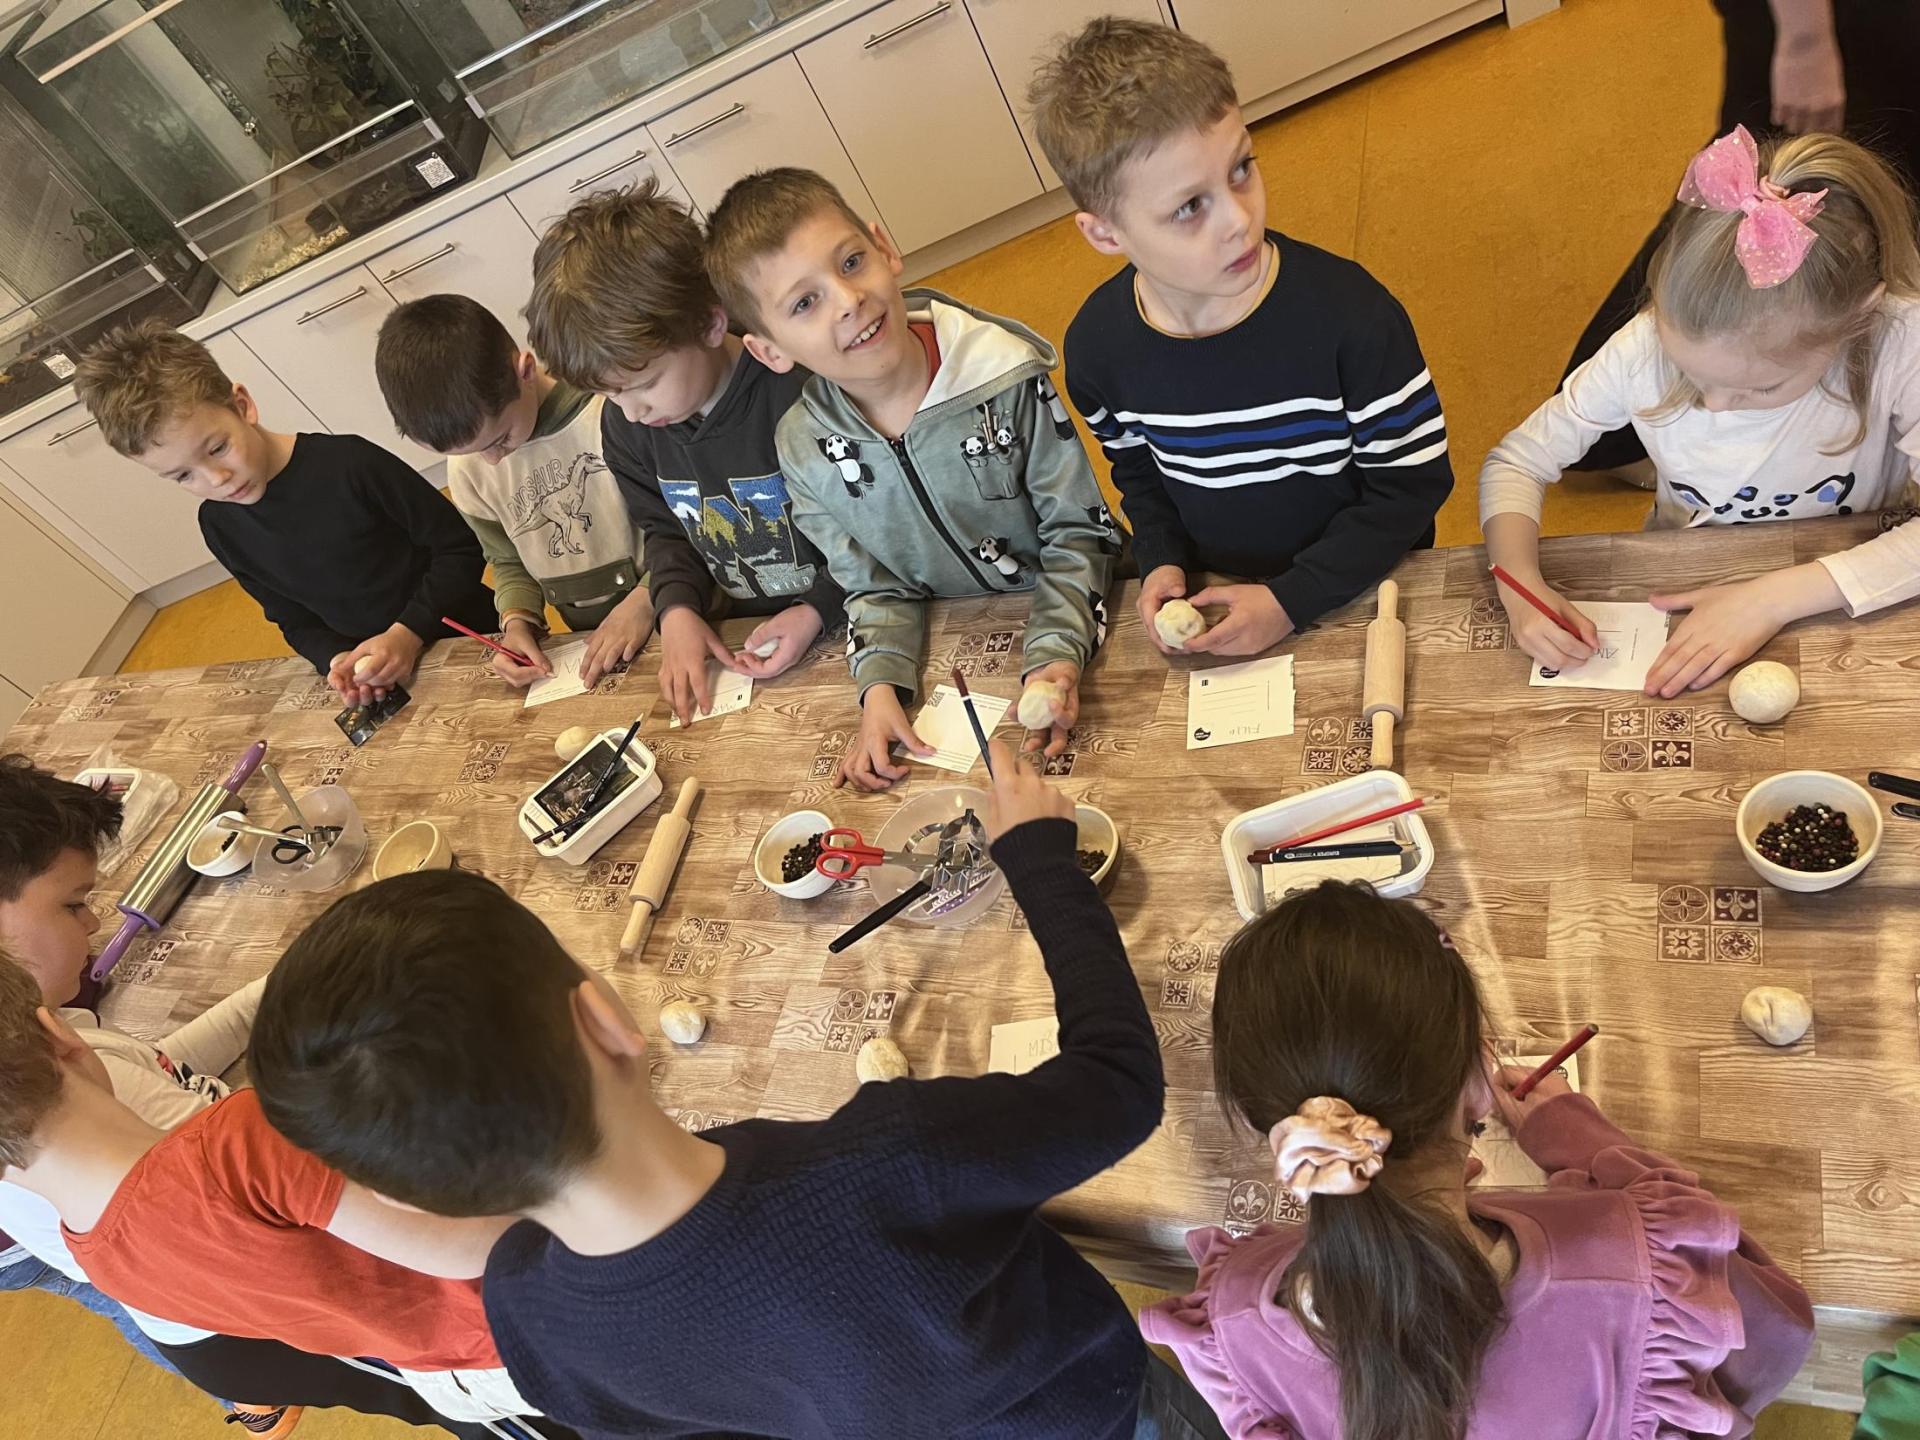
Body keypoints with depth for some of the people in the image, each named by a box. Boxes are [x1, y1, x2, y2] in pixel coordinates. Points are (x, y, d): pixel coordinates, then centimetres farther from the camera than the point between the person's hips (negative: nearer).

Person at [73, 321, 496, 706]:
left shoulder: (349, 463, -19)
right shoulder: (219, 526, -1)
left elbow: (460, 548, -13)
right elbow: (296, 620, 9)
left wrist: (409, 632, -23)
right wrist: (336, 659, -13)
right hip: (378, 675, 4)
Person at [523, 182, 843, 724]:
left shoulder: (801, 392, -26)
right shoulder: (624, 426, -5)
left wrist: (819, 609, -22)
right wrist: (678, 608, -6)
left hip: (849, 621, -5)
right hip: (745, 635, 6)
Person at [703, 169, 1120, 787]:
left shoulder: (1006, 375, -19)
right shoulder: (804, 450, -10)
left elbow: (1078, 530, -11)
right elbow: (874, 588, 2)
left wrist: (1056, 653, -25)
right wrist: (880, 687, -16)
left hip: (1069, 614, -2)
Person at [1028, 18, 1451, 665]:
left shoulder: (1349, 312, -22)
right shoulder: (1097, 345, -12)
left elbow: (1414, 481, -13)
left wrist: (1292, 600, -19)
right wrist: (1162, 563, -10)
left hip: (1363, 592, 1)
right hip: (1212, 603, -1)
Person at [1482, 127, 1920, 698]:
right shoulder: (1645, 349, -19)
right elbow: (1513, 464, -10)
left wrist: (1777, 597, -32)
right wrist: (1522, 588, -27)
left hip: (1840, 620, 0)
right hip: (1678, 601, 1)